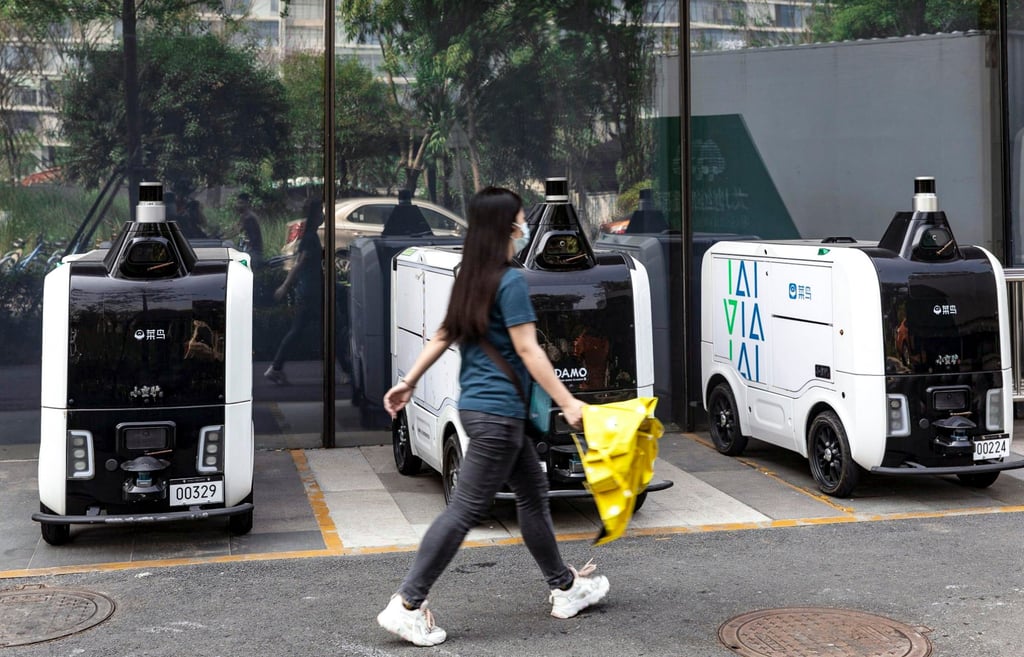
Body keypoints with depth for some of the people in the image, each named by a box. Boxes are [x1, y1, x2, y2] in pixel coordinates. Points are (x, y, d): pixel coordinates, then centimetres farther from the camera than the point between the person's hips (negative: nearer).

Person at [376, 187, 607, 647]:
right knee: (466, 509, -5)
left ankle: (565, 589, 28)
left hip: (478, 407, 10)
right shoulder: (510, 281, -16)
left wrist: (408, 382, 21)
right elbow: (528, 351, -17)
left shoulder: (470, 278, 10)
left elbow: (442, 336, 15)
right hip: (497, 413, -10)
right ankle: (407, 605, -1)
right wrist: (568, 403, -15)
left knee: (533, 491, 17)